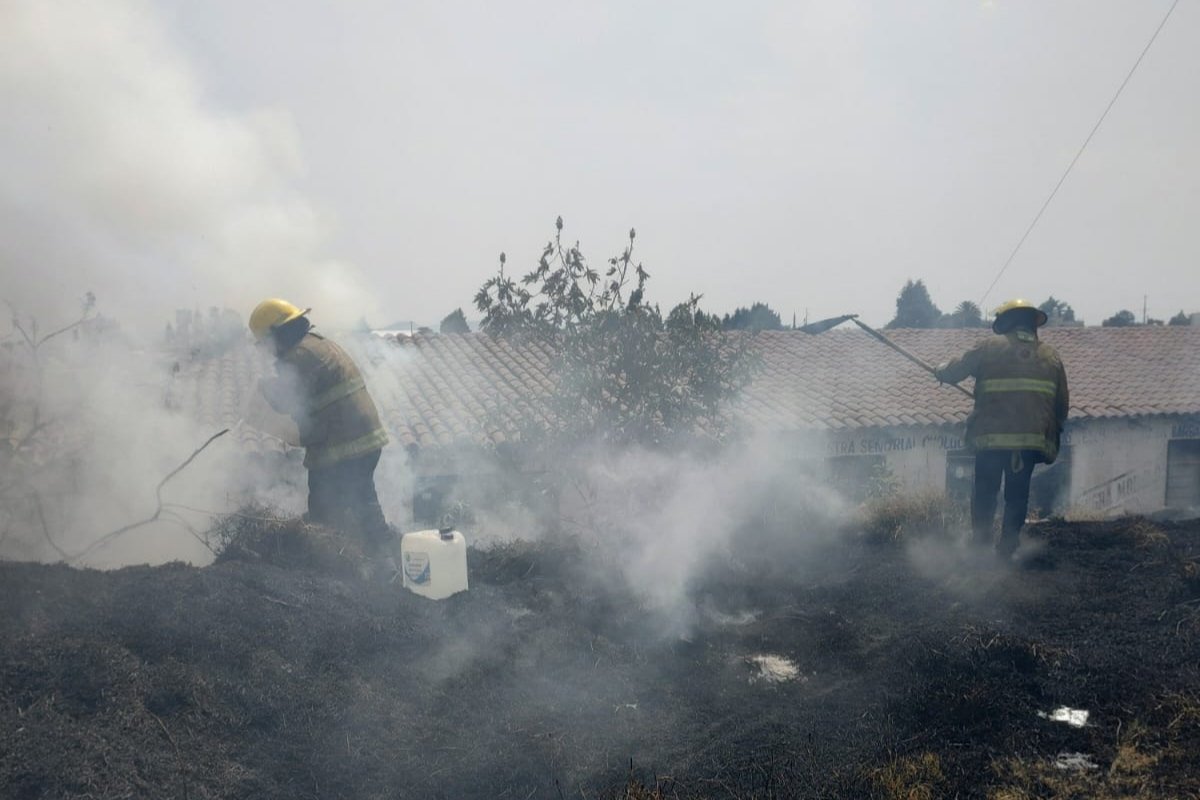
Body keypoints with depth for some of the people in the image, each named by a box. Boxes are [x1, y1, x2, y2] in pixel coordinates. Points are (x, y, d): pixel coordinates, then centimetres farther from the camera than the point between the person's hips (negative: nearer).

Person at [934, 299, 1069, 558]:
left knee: (985, 491, 14)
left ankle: (980, 540, 13)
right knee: (1017, 495, 12)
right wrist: (1053, 436, 24)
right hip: (1031, 440, 2)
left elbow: (954, 372, 2)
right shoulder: (1051, 356, 10)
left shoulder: (989, 347, -2)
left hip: (991, 437, -2)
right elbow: (1062, 404, 13)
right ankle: (1006, 549, 13)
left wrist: (940, 371, 25)